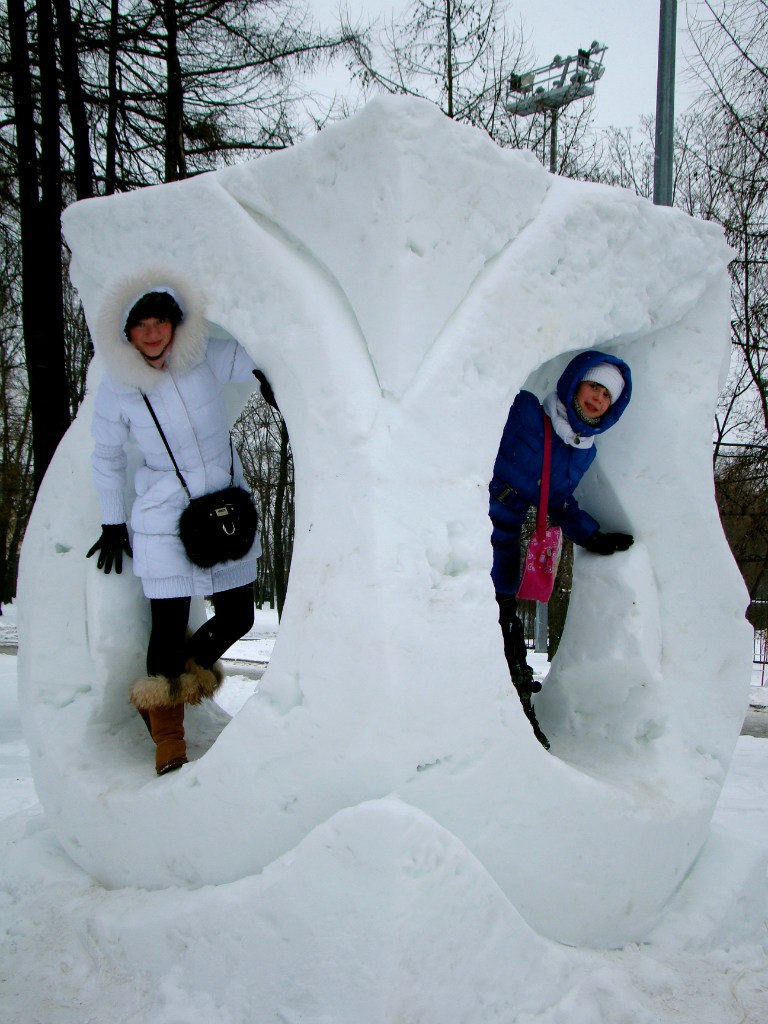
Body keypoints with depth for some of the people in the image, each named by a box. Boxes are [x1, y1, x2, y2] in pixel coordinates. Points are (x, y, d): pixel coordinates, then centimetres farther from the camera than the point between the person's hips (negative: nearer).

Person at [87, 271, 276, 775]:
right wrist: (113, 525, 8)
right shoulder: (117, 389, -7)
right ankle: (169, 747, 17)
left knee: (238, 617, 7)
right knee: (168, 630, -2)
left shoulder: (209, 358, -8)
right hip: (163, 524, -2)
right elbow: (107, 456, 6)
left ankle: (192, 666, 41)